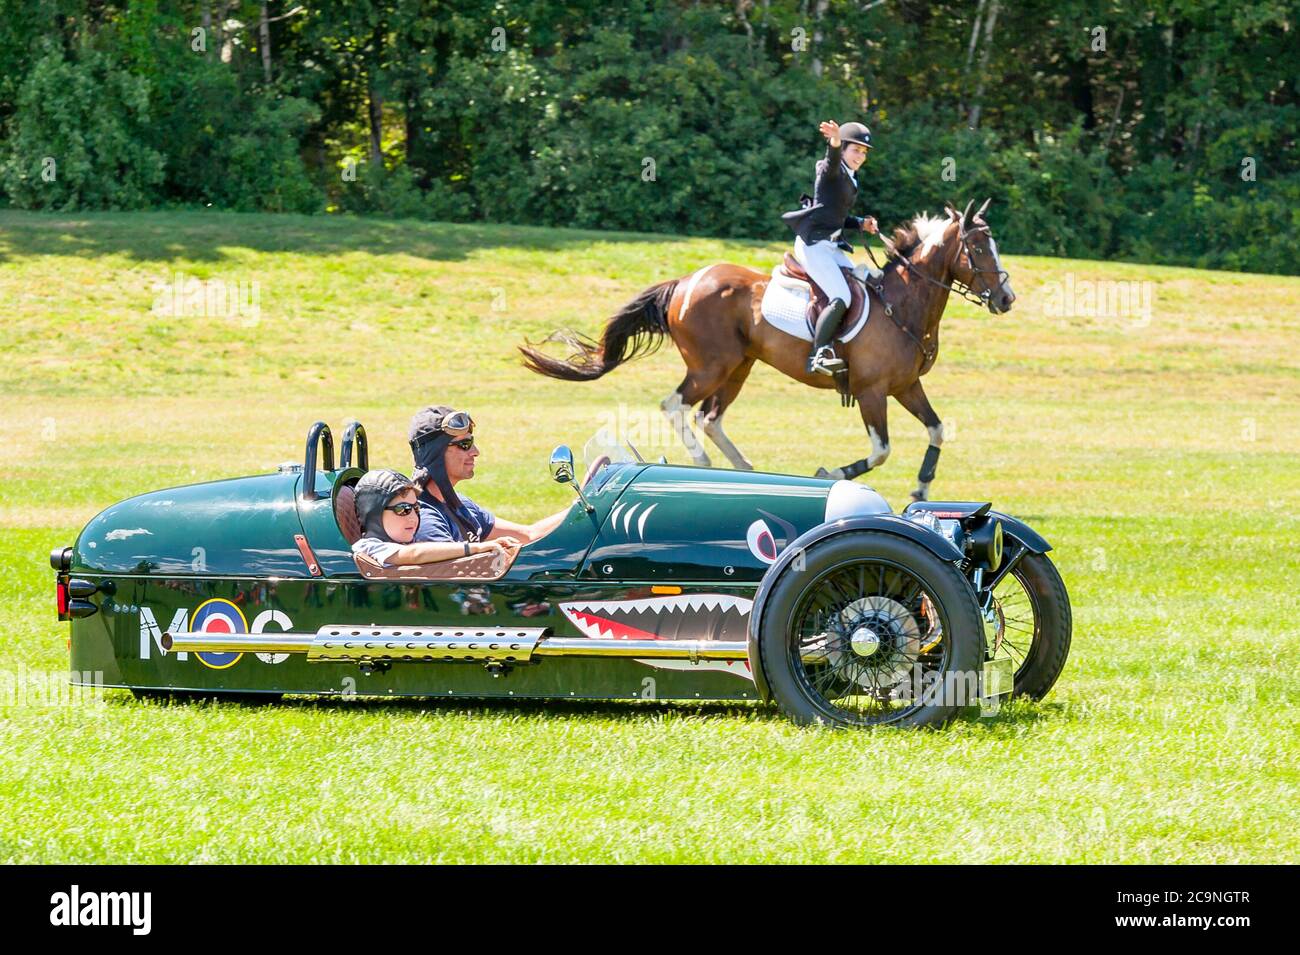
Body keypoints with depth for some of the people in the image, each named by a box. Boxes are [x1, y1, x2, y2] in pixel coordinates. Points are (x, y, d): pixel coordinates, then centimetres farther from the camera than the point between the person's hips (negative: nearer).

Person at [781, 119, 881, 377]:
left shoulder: (851, 179, 20)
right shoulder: (831, 171, -5)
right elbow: (832, 160, -31)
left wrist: (861, 224, 11)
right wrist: (834, 144, -53)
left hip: (831, 246, 10)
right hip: (813, 244, -10)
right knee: (841, 297, -24)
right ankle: (818, 355, -24)